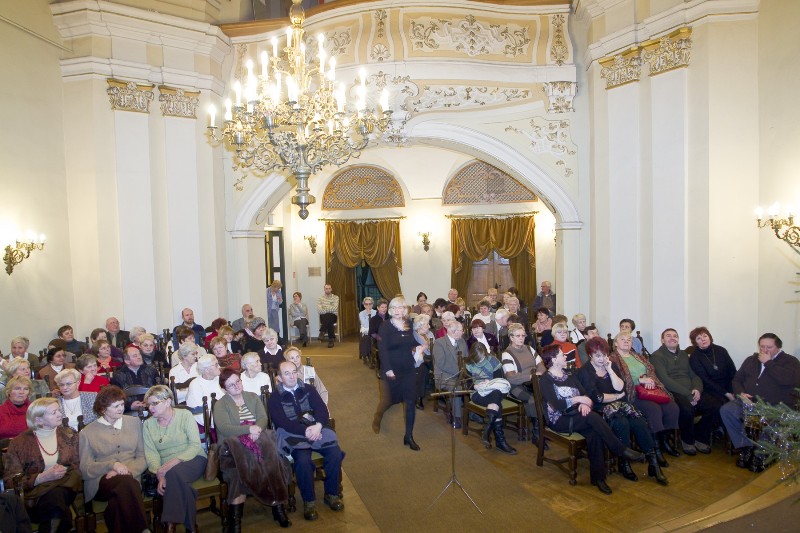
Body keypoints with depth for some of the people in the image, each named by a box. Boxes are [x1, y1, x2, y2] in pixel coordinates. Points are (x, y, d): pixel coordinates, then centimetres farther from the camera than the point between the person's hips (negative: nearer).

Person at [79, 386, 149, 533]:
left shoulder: (134, 422, 16)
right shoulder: (87, 432, 11)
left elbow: (142, 457, 11)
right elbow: (85, 469, 5)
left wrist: (127, 470, -10)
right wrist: (112, 465, -13)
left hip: (130, 478, 1)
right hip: (100, 481, -1)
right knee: (125, 483, -36)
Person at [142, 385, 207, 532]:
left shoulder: (185, 415, -2)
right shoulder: (148, 424, 7)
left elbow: (195, 445, -10)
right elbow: (151, 453, -3)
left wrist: (174, 462, -24)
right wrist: (160, 475, -21)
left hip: (193, 460, -2)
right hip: (168, 469, 2)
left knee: (174, 473, -34)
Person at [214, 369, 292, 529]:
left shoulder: (253, 397, 18)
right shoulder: (220, 405, 7)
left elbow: (263, 418, 5)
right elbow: (224, 429, -10)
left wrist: (257, 429, -19)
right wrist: (249, 428, -20)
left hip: (258, 440, 3)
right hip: (234, 446, -2)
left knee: (272, 461, -28)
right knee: (241, 469, -33)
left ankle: (279, 507, -18)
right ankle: (235, 519, -23)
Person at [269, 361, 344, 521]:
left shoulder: (308, 390, 12)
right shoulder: (275, 398, 4)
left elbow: (322, 410, 1)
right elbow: (283, 423, -10)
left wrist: (317, 426, -20)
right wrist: (306, 431, -23)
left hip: (316, 429, 3)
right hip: (293, 435, -3)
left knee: (335, 452, -23)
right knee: (302, 460, -32)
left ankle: (331, 494, -2)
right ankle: (309, 500, -10)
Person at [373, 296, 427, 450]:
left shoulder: (409, 325, 5)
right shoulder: (385, 326, -10)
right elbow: (382, 349, -15)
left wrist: (419, 347, -2)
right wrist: (387, 369, -22)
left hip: (408, 369, 4)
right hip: (391, 370, -4)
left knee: (410, 402, 2)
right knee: (389, 399, 8)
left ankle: (409, 436, 12)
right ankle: (377, 418, 42)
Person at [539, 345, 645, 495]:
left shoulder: (570, 376, 18)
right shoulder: (545, 380, -3)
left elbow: (587, 396, 8)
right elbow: (556, 405, -16)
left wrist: (585, 404, -14)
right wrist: (578, 399, -14)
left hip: (578, 416, 5)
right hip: (560, 420, -5)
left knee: (594, 433, -27)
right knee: (592, 417, -30)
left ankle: (598, 477, -22)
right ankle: (622, 450, -19)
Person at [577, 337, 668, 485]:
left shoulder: (612, 365, 13)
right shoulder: (584, 372, -3)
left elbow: (620, 388, 1)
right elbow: (596, 397, -11)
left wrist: (610, 370, -5)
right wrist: (617, 396, 0)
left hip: (620, 405, 5)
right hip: (600, 409, -5)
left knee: (640, 422, -25)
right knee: (622, 423, -33)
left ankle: (653, 462, -20)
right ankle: (623, 462, -17)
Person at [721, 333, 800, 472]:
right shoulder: (751, 360, 22)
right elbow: (737, 379, 23)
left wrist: (768, 363, -8)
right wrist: (740, 393, 2)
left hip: (777, 405, -5)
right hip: (749, 402, 5)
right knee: (726, 410, -22)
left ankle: (760, 454, -14)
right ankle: (746, 448, -14)